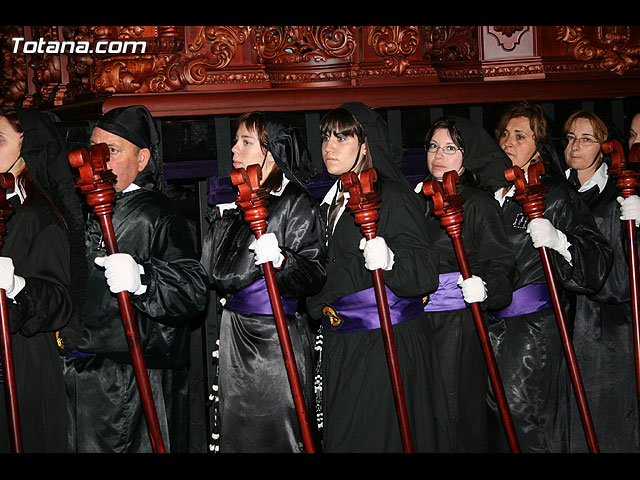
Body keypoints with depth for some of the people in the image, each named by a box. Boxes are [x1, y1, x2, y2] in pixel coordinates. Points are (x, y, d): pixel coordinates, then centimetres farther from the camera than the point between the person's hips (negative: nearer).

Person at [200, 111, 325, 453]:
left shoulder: (297, 205, -8)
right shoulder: (231, 207, 13)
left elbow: (313, 274, -17)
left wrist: (279, 260, -31)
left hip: (278, 337, -7)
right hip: (235, 336, 7)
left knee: (278, 433, -2)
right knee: (236, 431, 12)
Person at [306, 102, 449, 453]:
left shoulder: (393, 197, -12)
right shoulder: (331, 200, 12)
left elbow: (426, 275, -20)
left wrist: (388, 260, -36)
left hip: (386, 344, -8)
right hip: (339, 344, 8)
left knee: (378, 436, -2)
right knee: (342, 436, 13)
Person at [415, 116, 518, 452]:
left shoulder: (478, 204, -4)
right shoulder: (418, 199, 13)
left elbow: (502, 263, -9)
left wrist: (485, 287, -26)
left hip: (457, 323, -5)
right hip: (415, 321, 5)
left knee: (454, 410, -2)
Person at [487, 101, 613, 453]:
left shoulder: (555, 193, -2)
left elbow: (597, 256, -8)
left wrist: (558, 240, -23)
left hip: (534, 328, -5)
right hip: (486, 324, 5)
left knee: (521, 409, -6)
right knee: (492, 409, 8)